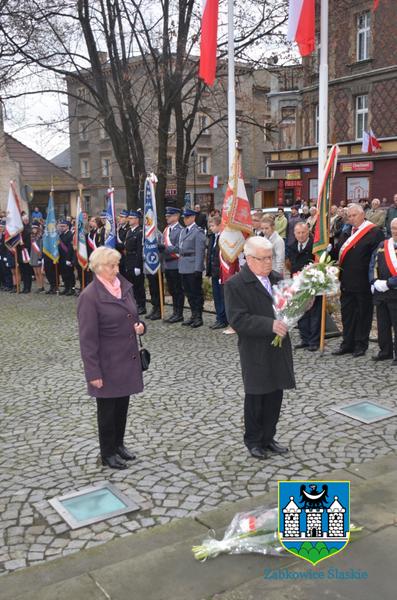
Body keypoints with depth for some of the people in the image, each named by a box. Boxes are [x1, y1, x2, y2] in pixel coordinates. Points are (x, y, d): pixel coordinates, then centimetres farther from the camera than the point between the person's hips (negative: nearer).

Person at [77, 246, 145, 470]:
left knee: (123, 404, 18)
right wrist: (93, 372, -17)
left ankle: (119, 444, 37)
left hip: (129, 358, 6)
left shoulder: (125, 286, 2)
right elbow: (88, 338, -16)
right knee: (108, 408, 9)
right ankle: (108, 453, 26)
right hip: (107, 363, -6)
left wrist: (140, 326, -5)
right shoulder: (90, 296, -17)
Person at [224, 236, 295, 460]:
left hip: (279, 349, 5)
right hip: (255, 352, -5)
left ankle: (268, 437, 31)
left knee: (275, 396, 13)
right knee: (256, 397, 9)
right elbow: (238, 320, -20)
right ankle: (254, 441, 28)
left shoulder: (276, 278, 6)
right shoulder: (235, 284, -12)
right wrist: (270, 325, -26)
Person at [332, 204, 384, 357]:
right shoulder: (347, 233, 12)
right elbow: (337, 253, 12)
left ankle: (361, 345, 17)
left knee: (363, 314, 6)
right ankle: (348, 344, 25)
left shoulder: (374, 232, -10)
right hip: (347, 281, 7)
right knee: (347, 313, 13)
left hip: (363, 283, -7)